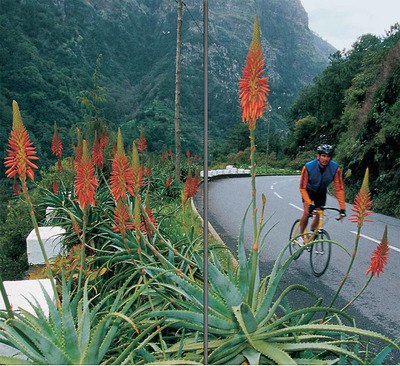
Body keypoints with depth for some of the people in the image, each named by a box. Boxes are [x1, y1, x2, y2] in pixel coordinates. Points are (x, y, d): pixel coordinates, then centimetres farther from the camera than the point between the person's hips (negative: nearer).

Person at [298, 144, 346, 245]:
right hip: (309, 190, -3)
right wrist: (309, 204, -39)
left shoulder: (335, 168, -27)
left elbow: (339, 188, -24)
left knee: (319, 215, 1)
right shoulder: (308, 167, -32)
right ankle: (300, 236, 0)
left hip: (321, 192, 3)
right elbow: (302, 188, -28)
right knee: (307, 213, -18)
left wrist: (342, 208, -28)